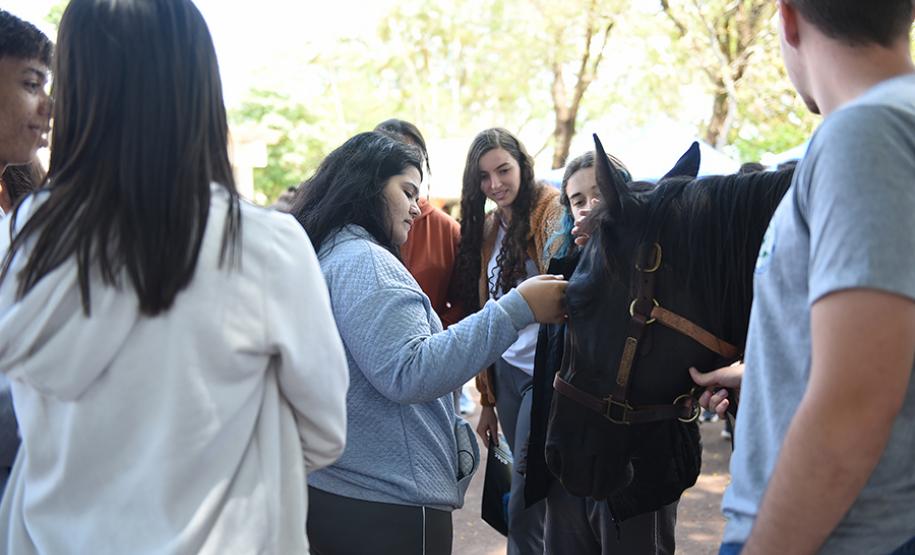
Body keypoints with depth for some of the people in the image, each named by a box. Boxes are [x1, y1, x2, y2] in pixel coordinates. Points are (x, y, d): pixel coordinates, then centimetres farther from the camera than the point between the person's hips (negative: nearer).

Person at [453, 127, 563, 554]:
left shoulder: (550, 210, -8)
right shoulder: (489, 228, 13)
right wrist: (487, 401, 15)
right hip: (506, 371, 7)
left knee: (524, 506, -6)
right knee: (530, 495, 13)